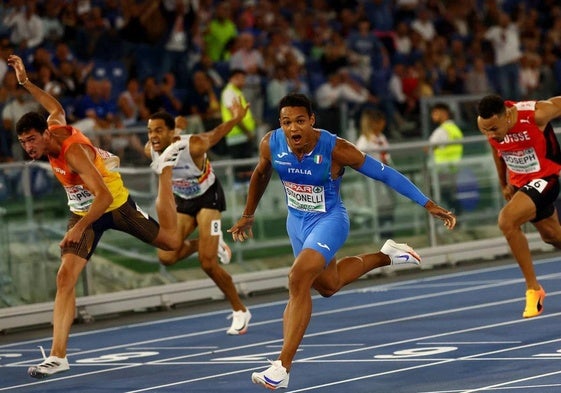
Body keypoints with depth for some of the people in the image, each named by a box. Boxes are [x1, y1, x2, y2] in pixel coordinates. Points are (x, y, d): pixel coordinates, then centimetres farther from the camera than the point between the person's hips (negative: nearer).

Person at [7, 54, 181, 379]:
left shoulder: (74, 151, -34)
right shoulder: (55, 124, -12)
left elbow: (104, 196, -37)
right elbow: (55, 107, 14)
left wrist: (79, 229, -40)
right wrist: (26, 82, 8)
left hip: (116, 205, -6)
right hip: (83, 211, 6)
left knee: (171, 242, 15)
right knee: (66, 278, -13)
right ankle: (58, 356, -17)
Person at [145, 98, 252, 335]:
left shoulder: (193, 146, -33)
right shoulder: (150, 150, -16)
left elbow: (215, 134, -13)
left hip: (208, 197, -6)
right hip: (182, 201, 6)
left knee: (208, 264, -14)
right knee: (166, 257, -10)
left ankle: (240, 312, 5)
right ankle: (211, 244, 19)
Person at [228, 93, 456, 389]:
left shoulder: (335, 149, -28)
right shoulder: (271, 144, -17)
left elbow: (384, 173, -21)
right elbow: (260, 175, 7)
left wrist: (428, 204, -21)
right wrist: (247, 216, 19)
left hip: (329, 220, -6)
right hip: (296, 221, 6)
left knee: (299, 280, -26)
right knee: (328, 285, 25)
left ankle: (282, 367, -23)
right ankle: (386, 256, 50)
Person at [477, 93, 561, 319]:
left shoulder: (537, 114, -32)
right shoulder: (485, 123, -16)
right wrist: (504, 184, 13)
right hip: (520, 181, 6)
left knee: (507, 221, -27)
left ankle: (533, 288, -15)